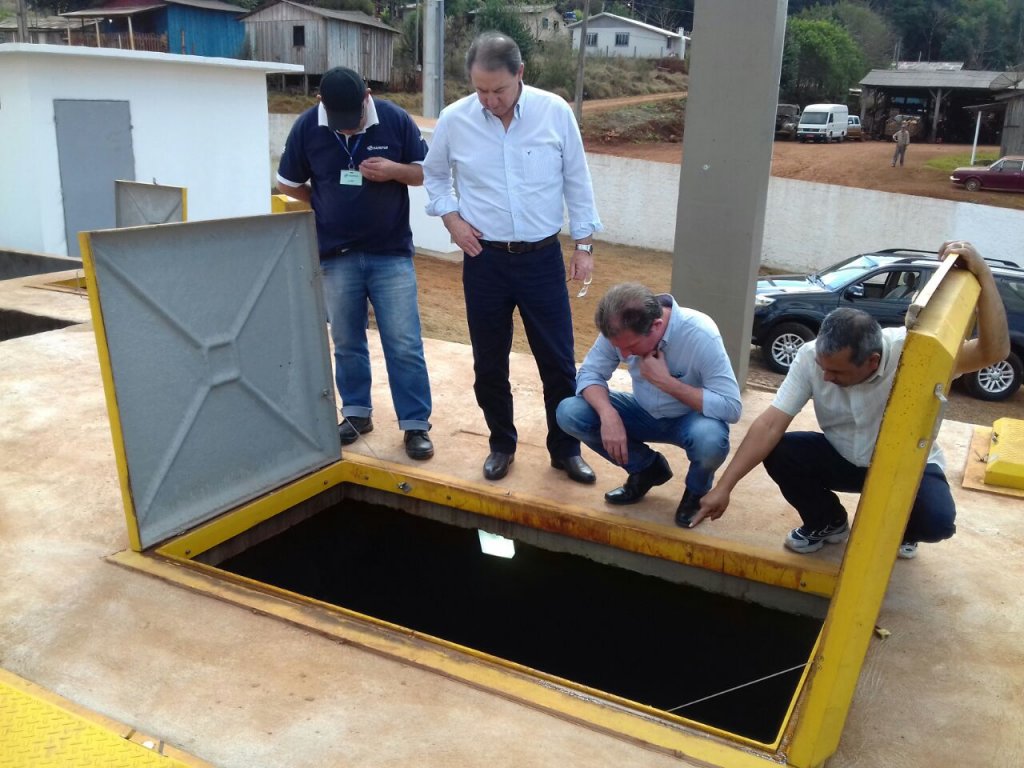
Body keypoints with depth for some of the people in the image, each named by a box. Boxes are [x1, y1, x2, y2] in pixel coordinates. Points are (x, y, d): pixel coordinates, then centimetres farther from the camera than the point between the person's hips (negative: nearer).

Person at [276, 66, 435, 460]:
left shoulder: (396, 120, -8)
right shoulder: (306, 127, -5)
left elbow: (428, 172, 1)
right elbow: (288, 184, 8)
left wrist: (394, 170, -18)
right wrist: (325, 210, -1)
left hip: (391, 253, -1)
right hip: (336, 256, 2)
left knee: (405, 344, -2)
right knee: (347, 342, 12)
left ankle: (416, 424, 7)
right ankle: (356, 412, 28)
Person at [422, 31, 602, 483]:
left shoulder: (555, 112, -7)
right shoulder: (454, 119, -5)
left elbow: (577, 182, 2)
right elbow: (434, 175, 13)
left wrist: (584, 244, 3)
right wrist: (451, 217, -2)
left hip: (542, 259, -1)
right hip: (484, 260, 1)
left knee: (558, 361, 6)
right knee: (489, 364, 11)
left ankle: (565, 449, 24)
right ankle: (501, 444, 31)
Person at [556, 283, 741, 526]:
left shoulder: (700, 334, -31)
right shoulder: (621, 330, -20)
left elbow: (731, 408, -30)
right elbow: (589, 373, -11)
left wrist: (665, 381, -34)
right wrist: (608, 414, -32)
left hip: (691, 419, -4)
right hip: (645, 413, 4)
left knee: (710, 439, -39)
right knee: (569, 412, -16)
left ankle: (697, 490, -1)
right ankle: (647, 468, 6)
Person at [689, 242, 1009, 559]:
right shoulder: (811, 357, -24)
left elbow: (994, 352, -41)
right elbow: (770, 425, -26)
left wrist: (981, 273, -50)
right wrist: (724, 487, -31)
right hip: (843, 458, 3)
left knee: (936, 520, -32)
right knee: (778, 452, -23)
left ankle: (899, 532, 10)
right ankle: (827, 522, 8)